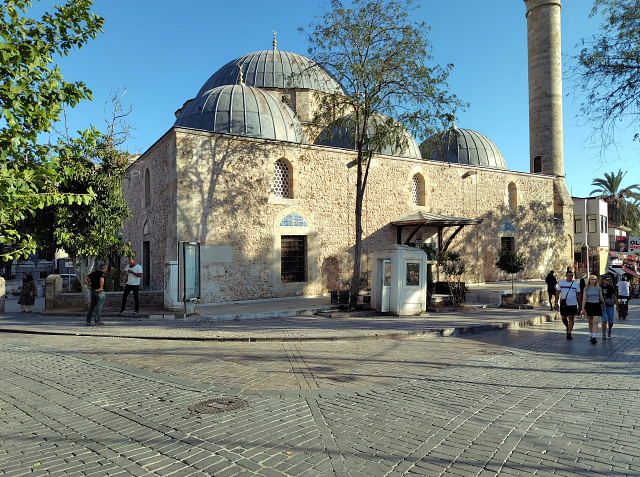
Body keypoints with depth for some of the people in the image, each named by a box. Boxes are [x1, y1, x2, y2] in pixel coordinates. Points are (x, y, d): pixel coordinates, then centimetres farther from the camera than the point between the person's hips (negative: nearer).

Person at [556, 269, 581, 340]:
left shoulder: (576, 284, 3)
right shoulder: (561, 282, 3)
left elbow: (578, 294, 7)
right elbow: (557, 293, 5)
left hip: (573, 304, -1)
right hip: (563, 304, 1)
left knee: (571, 318, -2)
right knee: (563, 318, 8)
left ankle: (569, 333, 4)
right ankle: (568, 327, 37)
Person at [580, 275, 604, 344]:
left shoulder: (599, 288, 3)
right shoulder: (586, 288, 1)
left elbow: (601, 298, 13)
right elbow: (584, 299, -2)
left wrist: (604, 306, 20)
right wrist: (583, 308, -8)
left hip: (597, 305, -1)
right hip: (588, 305, 1)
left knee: (595, 322, -11)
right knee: (590, 323, 10)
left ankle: (594, 337, -16)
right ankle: (592, 336, 24)